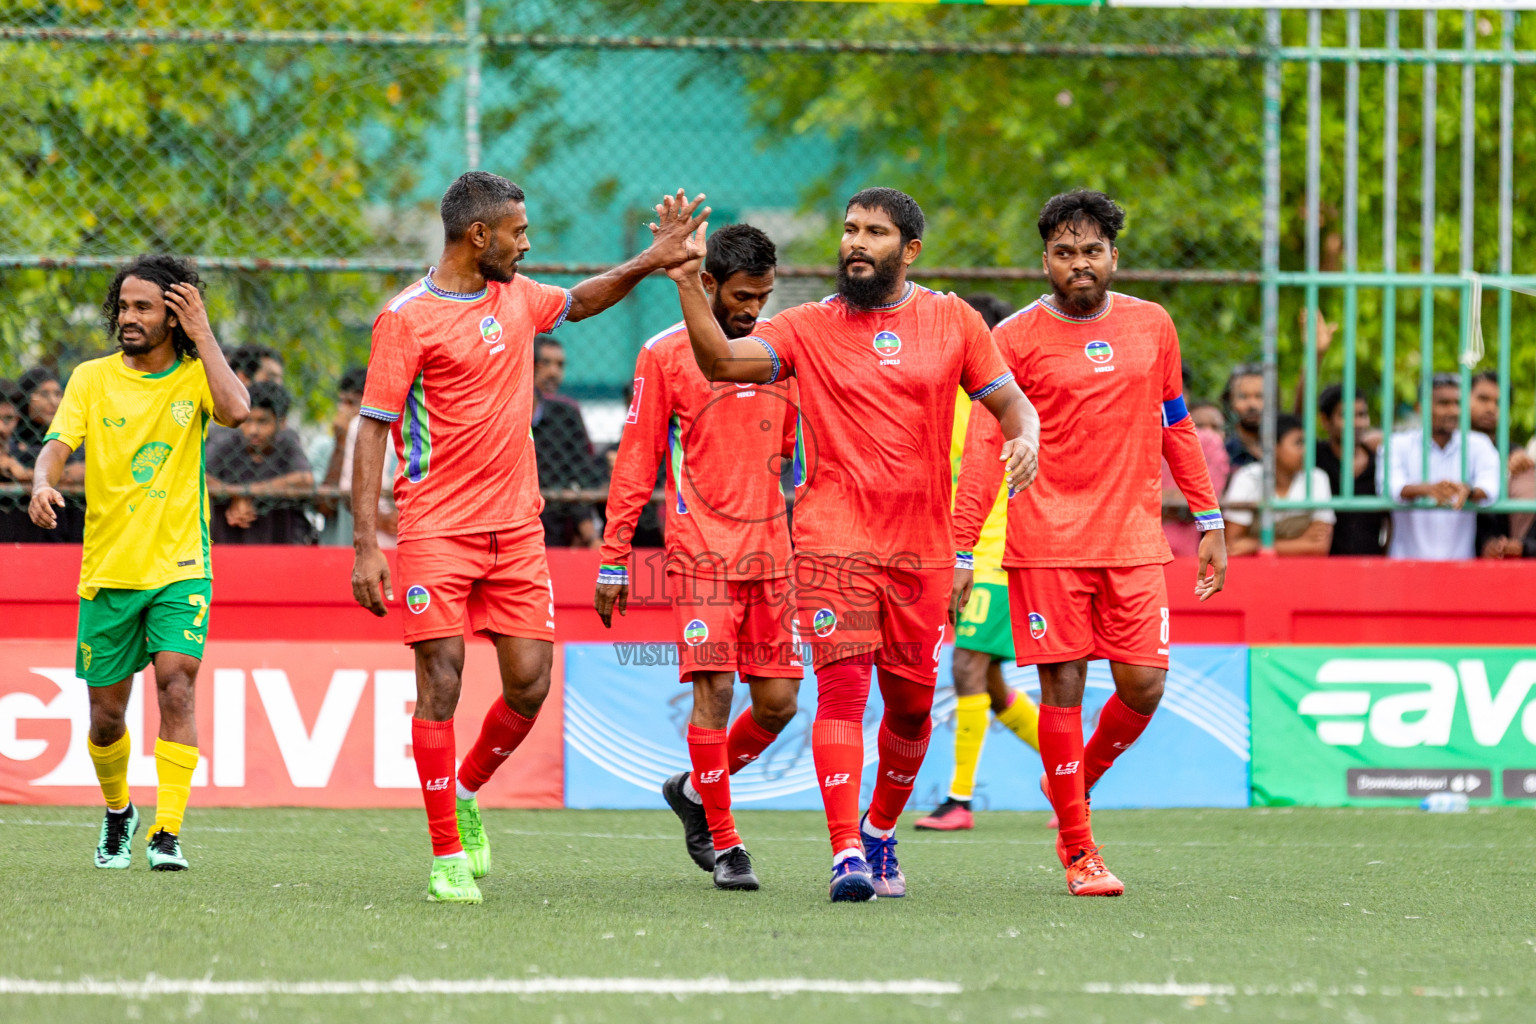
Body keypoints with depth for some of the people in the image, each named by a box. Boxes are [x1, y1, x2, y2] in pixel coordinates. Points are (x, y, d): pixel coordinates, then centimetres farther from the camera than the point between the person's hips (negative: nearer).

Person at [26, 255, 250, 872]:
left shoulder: (195, 377, -1)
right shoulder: (93, 379, 2)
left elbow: (235, 410, -21)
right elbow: (58, 444, -8)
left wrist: (203, 334, -15)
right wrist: (43, 482, -30)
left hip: (180, 570, -2)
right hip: (107, 571, 2)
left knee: (176, 687, -20)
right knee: (106, 717, 7)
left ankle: (167, 833, -18)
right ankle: (117, 810, 36)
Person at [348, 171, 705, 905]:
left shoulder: (516, 296, 10)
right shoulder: (408, 318, -9)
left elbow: (578, 303, 34)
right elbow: (372, 430, -9)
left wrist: (648, 264, 19)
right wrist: (365, 546, -15)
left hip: (516, 527, 6)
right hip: (437, 531, -6)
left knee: (529, 684, 0)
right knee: (440, 684, -9)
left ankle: (465, 792, 27)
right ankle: (447, 857, -3)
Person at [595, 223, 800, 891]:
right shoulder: (664, 354, -1)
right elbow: (635, 463, 1)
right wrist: (613, 559, -2)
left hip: (770, 553, 4)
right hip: (701, 552, -4)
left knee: (778, 702, 2)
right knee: (713, 690, -12)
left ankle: (695, 789, 27)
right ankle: (724, 844, -3)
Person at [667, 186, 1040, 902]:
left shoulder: (953, 322, 8)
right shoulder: (810, 328, 3)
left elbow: (1007, 399, 11)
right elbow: (722, 361, -7)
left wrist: (1024, 437, -11)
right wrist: (689, 283, -18)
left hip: (921, 547, 2)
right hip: (835, 540, -2)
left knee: (911, 702, 8)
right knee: (843, 687, -15)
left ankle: (879, 831, 32)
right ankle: (847, 854, -20)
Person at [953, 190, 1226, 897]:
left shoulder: (1151, 326, 9)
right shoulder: (1017, 337, -2)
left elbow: (1175, 428, 18)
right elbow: (983, 447, -3)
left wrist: (1210, 522, 14)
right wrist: (959, 550, -10)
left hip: (1133, 538, 3)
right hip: (1046, 540, -3)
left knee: (1143, 685, -3)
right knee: (1062, 688, -4)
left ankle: (1079, 782, 26)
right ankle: (1078, 852, 4)